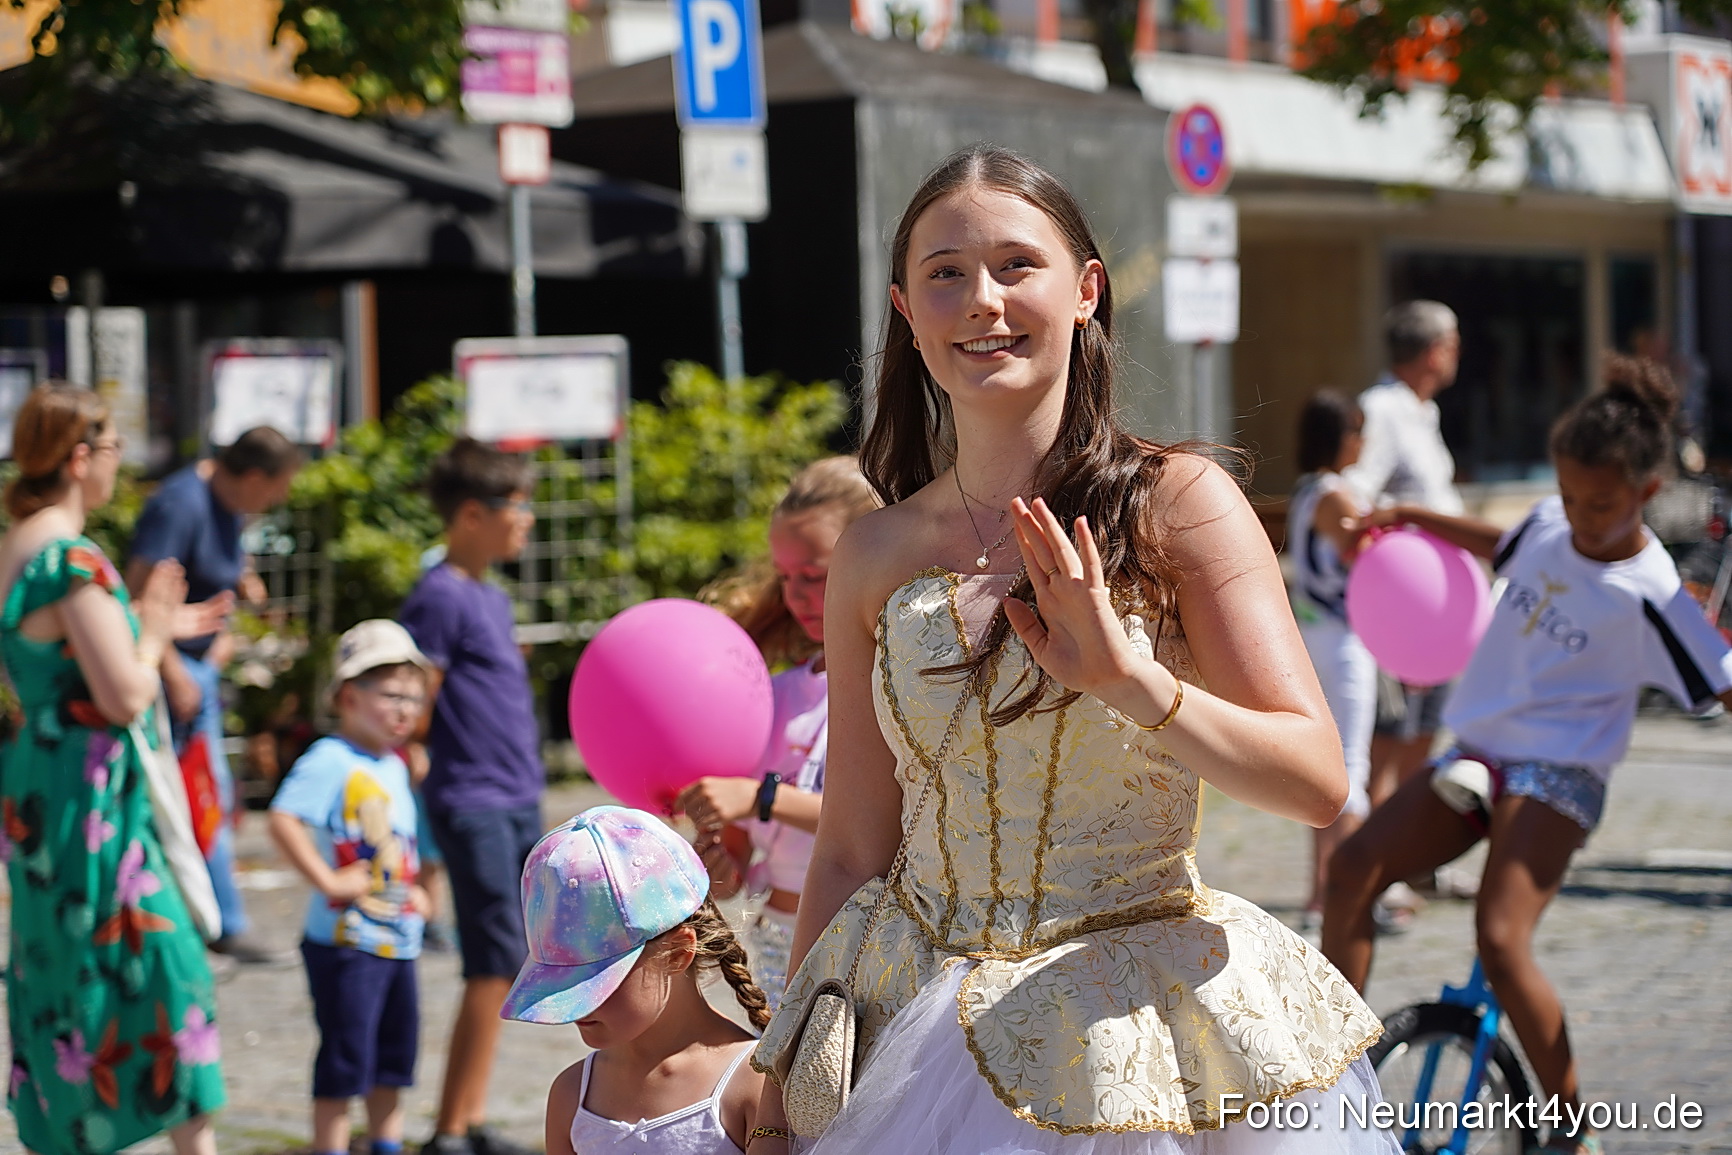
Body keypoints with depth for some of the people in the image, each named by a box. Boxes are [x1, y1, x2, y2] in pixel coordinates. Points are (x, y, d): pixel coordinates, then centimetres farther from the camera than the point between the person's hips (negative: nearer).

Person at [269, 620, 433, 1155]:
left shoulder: (395, 768, 13)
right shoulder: (331, 760, -16)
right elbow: (283, 820, -30)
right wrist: (328, 881, -29)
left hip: (398, 942, 9)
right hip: (348, 942, -9)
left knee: (395, 1059, 18)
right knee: (346, 1060, -3)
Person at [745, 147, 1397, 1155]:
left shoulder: (1179, 503, -8)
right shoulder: (875, 559, 0)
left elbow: (1318, 783, -12)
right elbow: (851, 855, 4)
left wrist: (1127, 680, -27)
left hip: (1144, 1036, -2)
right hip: (926, 1030, 3)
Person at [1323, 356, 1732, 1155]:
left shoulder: (1648, 595, -14)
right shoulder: (1549, 526, 5)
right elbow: (1502, 550, 29)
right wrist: (1413, 518, 26)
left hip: (1554, 778, -7)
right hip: (1477, 758, 7)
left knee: (1501, 942, -23)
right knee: (1352, 867, -10)